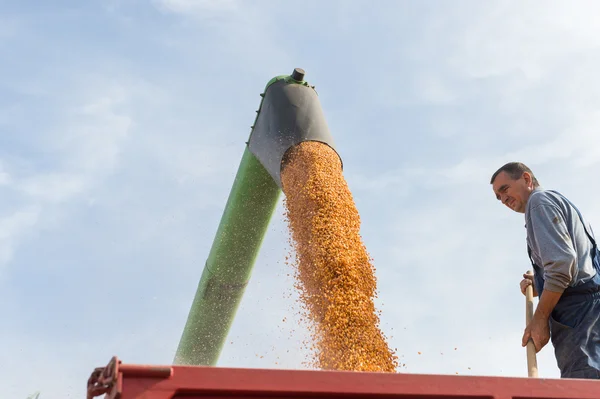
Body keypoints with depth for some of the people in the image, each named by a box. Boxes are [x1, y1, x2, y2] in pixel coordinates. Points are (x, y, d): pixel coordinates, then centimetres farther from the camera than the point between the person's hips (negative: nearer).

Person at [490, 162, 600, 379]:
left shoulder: (540, 200, 2)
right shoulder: (560, 203, 32)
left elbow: (562, 263, -13)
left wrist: (539, 319, -11)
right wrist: (540, 286, 21)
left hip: (579, 311, -10)